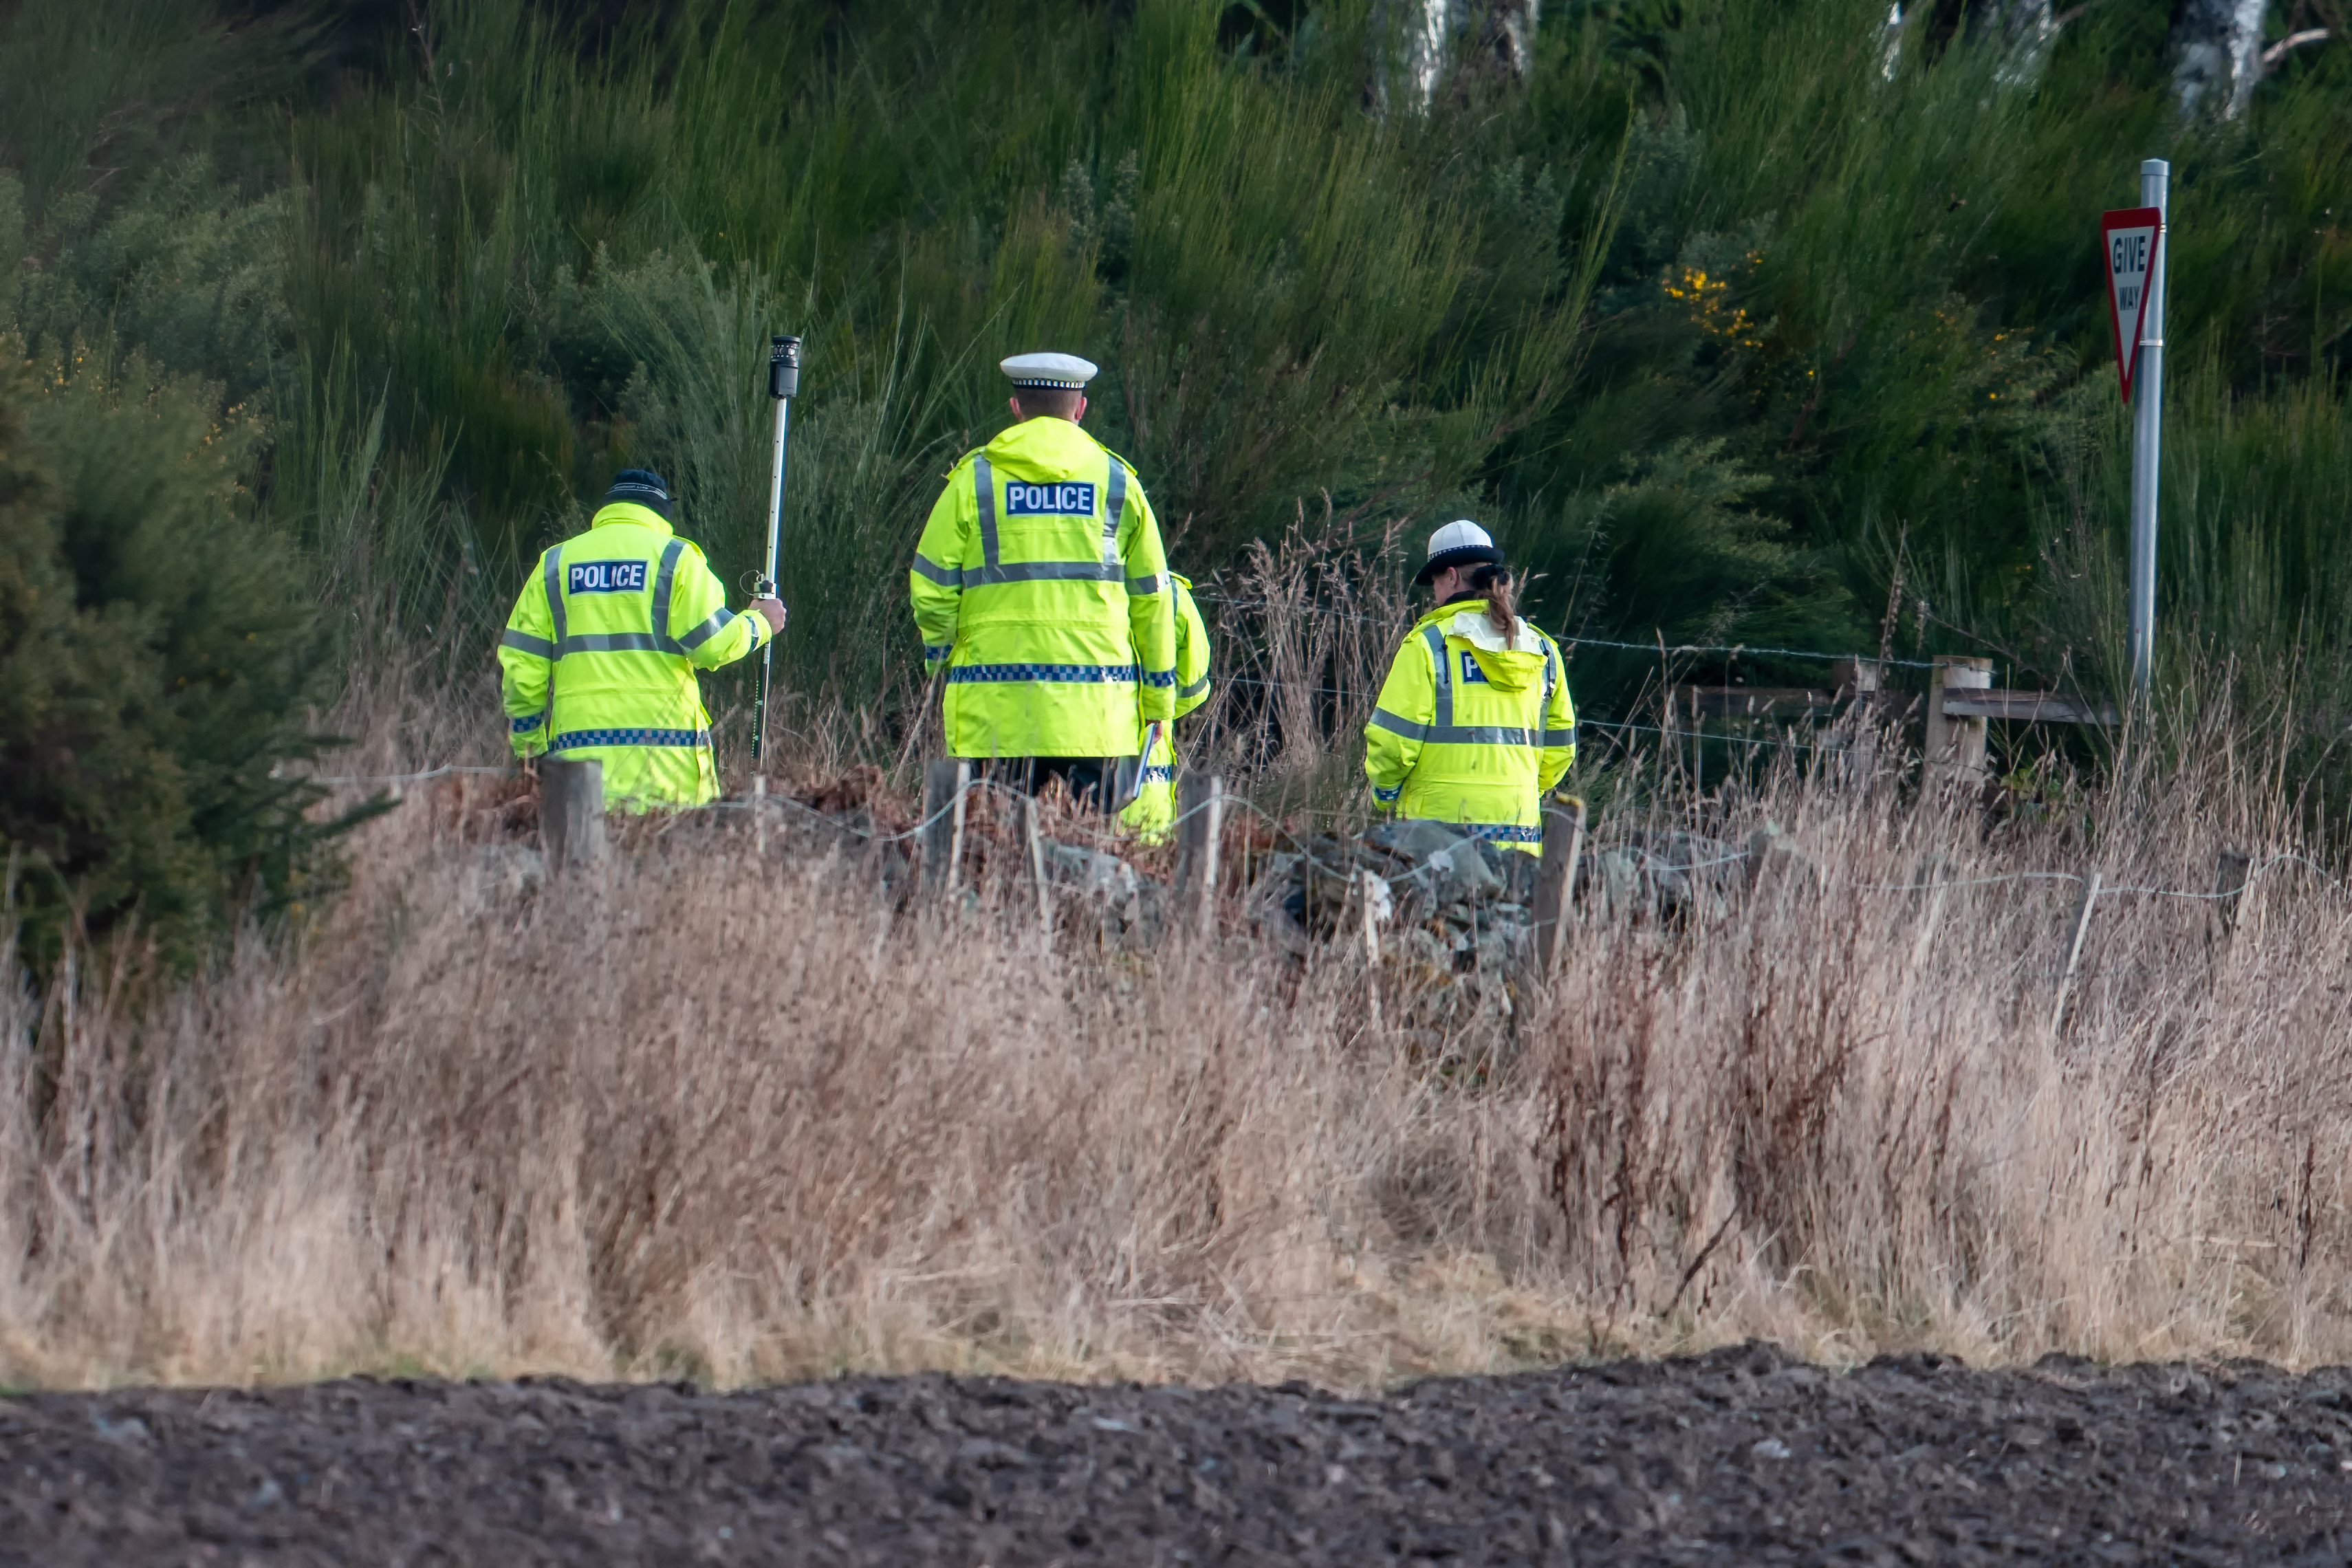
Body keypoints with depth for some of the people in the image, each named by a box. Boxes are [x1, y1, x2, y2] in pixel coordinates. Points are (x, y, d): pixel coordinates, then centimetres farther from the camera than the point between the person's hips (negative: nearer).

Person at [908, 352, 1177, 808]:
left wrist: (941, 656, 18)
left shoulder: (975, 479, 4)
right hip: (1096, 704, 1)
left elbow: (932, 589, 1)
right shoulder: (1117, 481, 9)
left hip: (997, 705, -1)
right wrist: (1159, 693, 18)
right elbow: (1151, 598, 10)